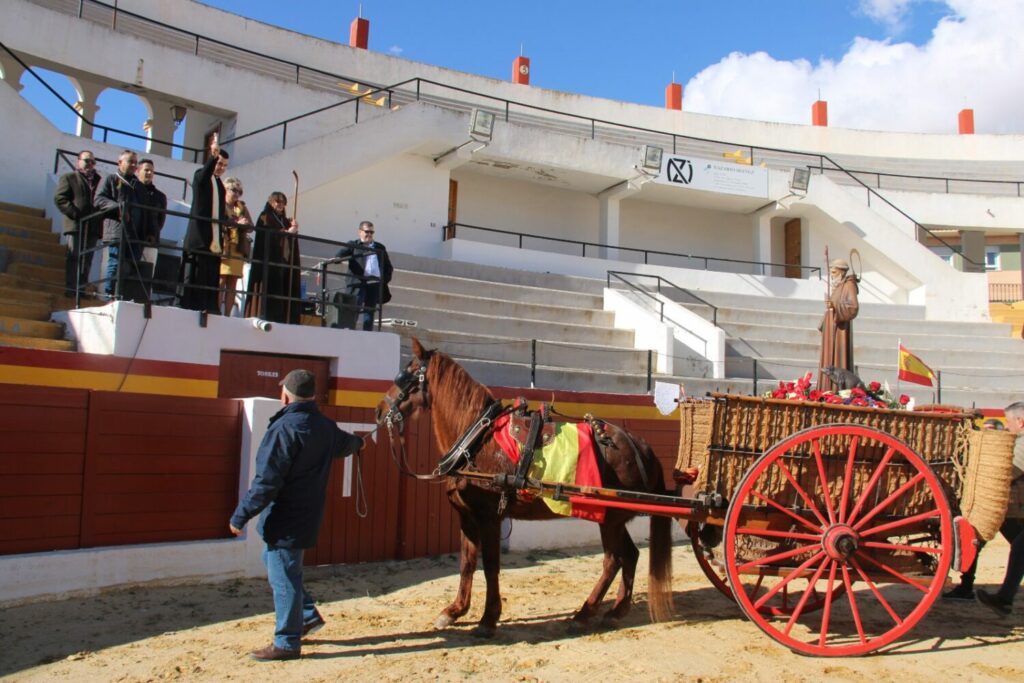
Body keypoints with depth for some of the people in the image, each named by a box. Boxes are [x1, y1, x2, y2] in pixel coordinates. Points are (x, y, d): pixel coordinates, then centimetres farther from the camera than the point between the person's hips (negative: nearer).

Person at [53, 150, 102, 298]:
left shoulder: (100, 180, 19)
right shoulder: (69, 178, 11)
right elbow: (59, 198, 0)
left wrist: (101, 217, -4)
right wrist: (74, 214, -12)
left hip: (93, 226, 3)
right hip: (75, 224, -3)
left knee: (87, 259, 2)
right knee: (74, 257, -7)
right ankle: (71, 288, -9)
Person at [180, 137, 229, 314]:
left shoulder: (220, 185, 22)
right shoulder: (201, 176, 2)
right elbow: (203, 175, -24)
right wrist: (213, 156, -39)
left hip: (214, 241, 7)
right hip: (199, 239, -7)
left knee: (211, 281, 2)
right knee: (193, 278, -6)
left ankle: (209, 311, 1)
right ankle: (187, 309, -5)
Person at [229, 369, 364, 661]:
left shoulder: (284, 428, -21)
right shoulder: (326, 427, 6)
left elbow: (266, 482, -24)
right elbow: (345, 443, 30)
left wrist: (240, 516, -16)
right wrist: (357, 442, 54)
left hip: (285, 519, -9)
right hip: (308, 514, 9)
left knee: (283, 575, 1)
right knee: (274, 561, 26)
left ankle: (287, 643, 12)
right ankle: (308, 615, 31)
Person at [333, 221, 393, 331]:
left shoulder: (380, 248, 19)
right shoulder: (353, 245, 11)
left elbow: (388, 267, 21)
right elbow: (341, 254, -4)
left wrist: (385, 279, 5)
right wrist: (336, 258, -27)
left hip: (375, 284, 3)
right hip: (358, 283, -3)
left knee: (369, 313, 4)